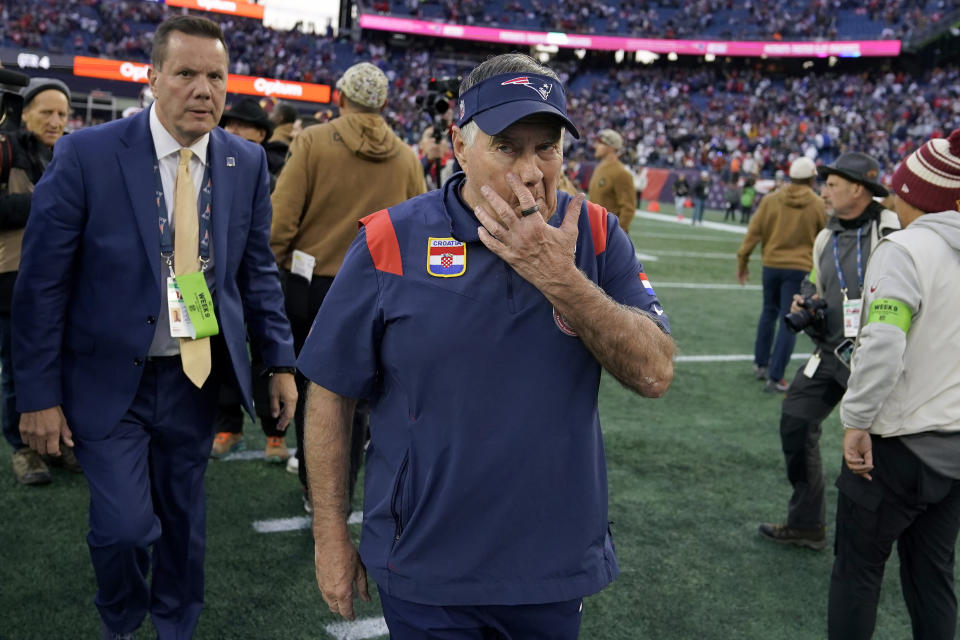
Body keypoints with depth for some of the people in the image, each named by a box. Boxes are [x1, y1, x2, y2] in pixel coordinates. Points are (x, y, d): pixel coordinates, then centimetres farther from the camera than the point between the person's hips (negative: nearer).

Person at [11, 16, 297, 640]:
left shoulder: (248, 163, -2)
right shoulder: (86, 155, -13)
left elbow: (258, 271, 8)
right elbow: (42, 283, -9)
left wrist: (281, 361, 4)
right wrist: (39, 395, -9)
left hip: (197, 376, 3)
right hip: (112, 378, -3)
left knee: (183, 517, 16)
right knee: (124, 526, -4)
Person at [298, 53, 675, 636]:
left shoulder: (596, 235, -4)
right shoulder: (392, 242, -11)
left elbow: (655, 373, -11)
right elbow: (332, 394, -5)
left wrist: (562, 280, -23)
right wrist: (332, 536, -1)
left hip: (559, 564, 3)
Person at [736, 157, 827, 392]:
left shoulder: (771, 200, -3)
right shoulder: (819, 205, -5)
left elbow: (754, 232, -2)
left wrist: (743, 262, 6)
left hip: (772, 265, 3)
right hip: (800, 269, -3)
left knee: (769, 313, 21)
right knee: (789, 322, 0)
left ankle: (761, 364, 30)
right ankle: (774, 377, -2)